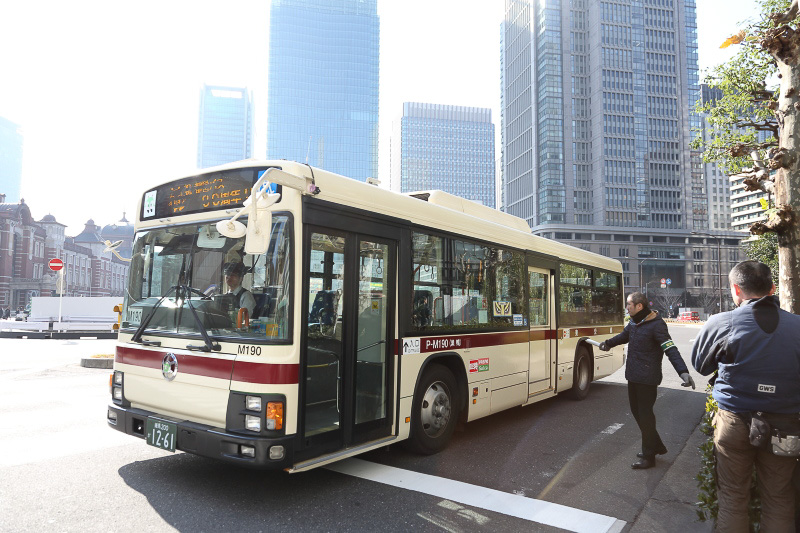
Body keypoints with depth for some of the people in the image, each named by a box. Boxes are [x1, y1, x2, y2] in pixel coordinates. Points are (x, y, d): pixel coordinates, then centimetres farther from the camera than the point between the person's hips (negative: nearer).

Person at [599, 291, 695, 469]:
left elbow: (671, 349, -25)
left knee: (645, 415, -1)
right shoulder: (634, 322, 7)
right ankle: (656, 446, 35)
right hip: (633, 376, 9)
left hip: (647, 379, -9)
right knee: (636, 410, 18)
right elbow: (624, 336, 29)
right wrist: (608, 343, 27)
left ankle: (649, 456, 13)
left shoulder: (656, 325, -18)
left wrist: (683, 371, -34)